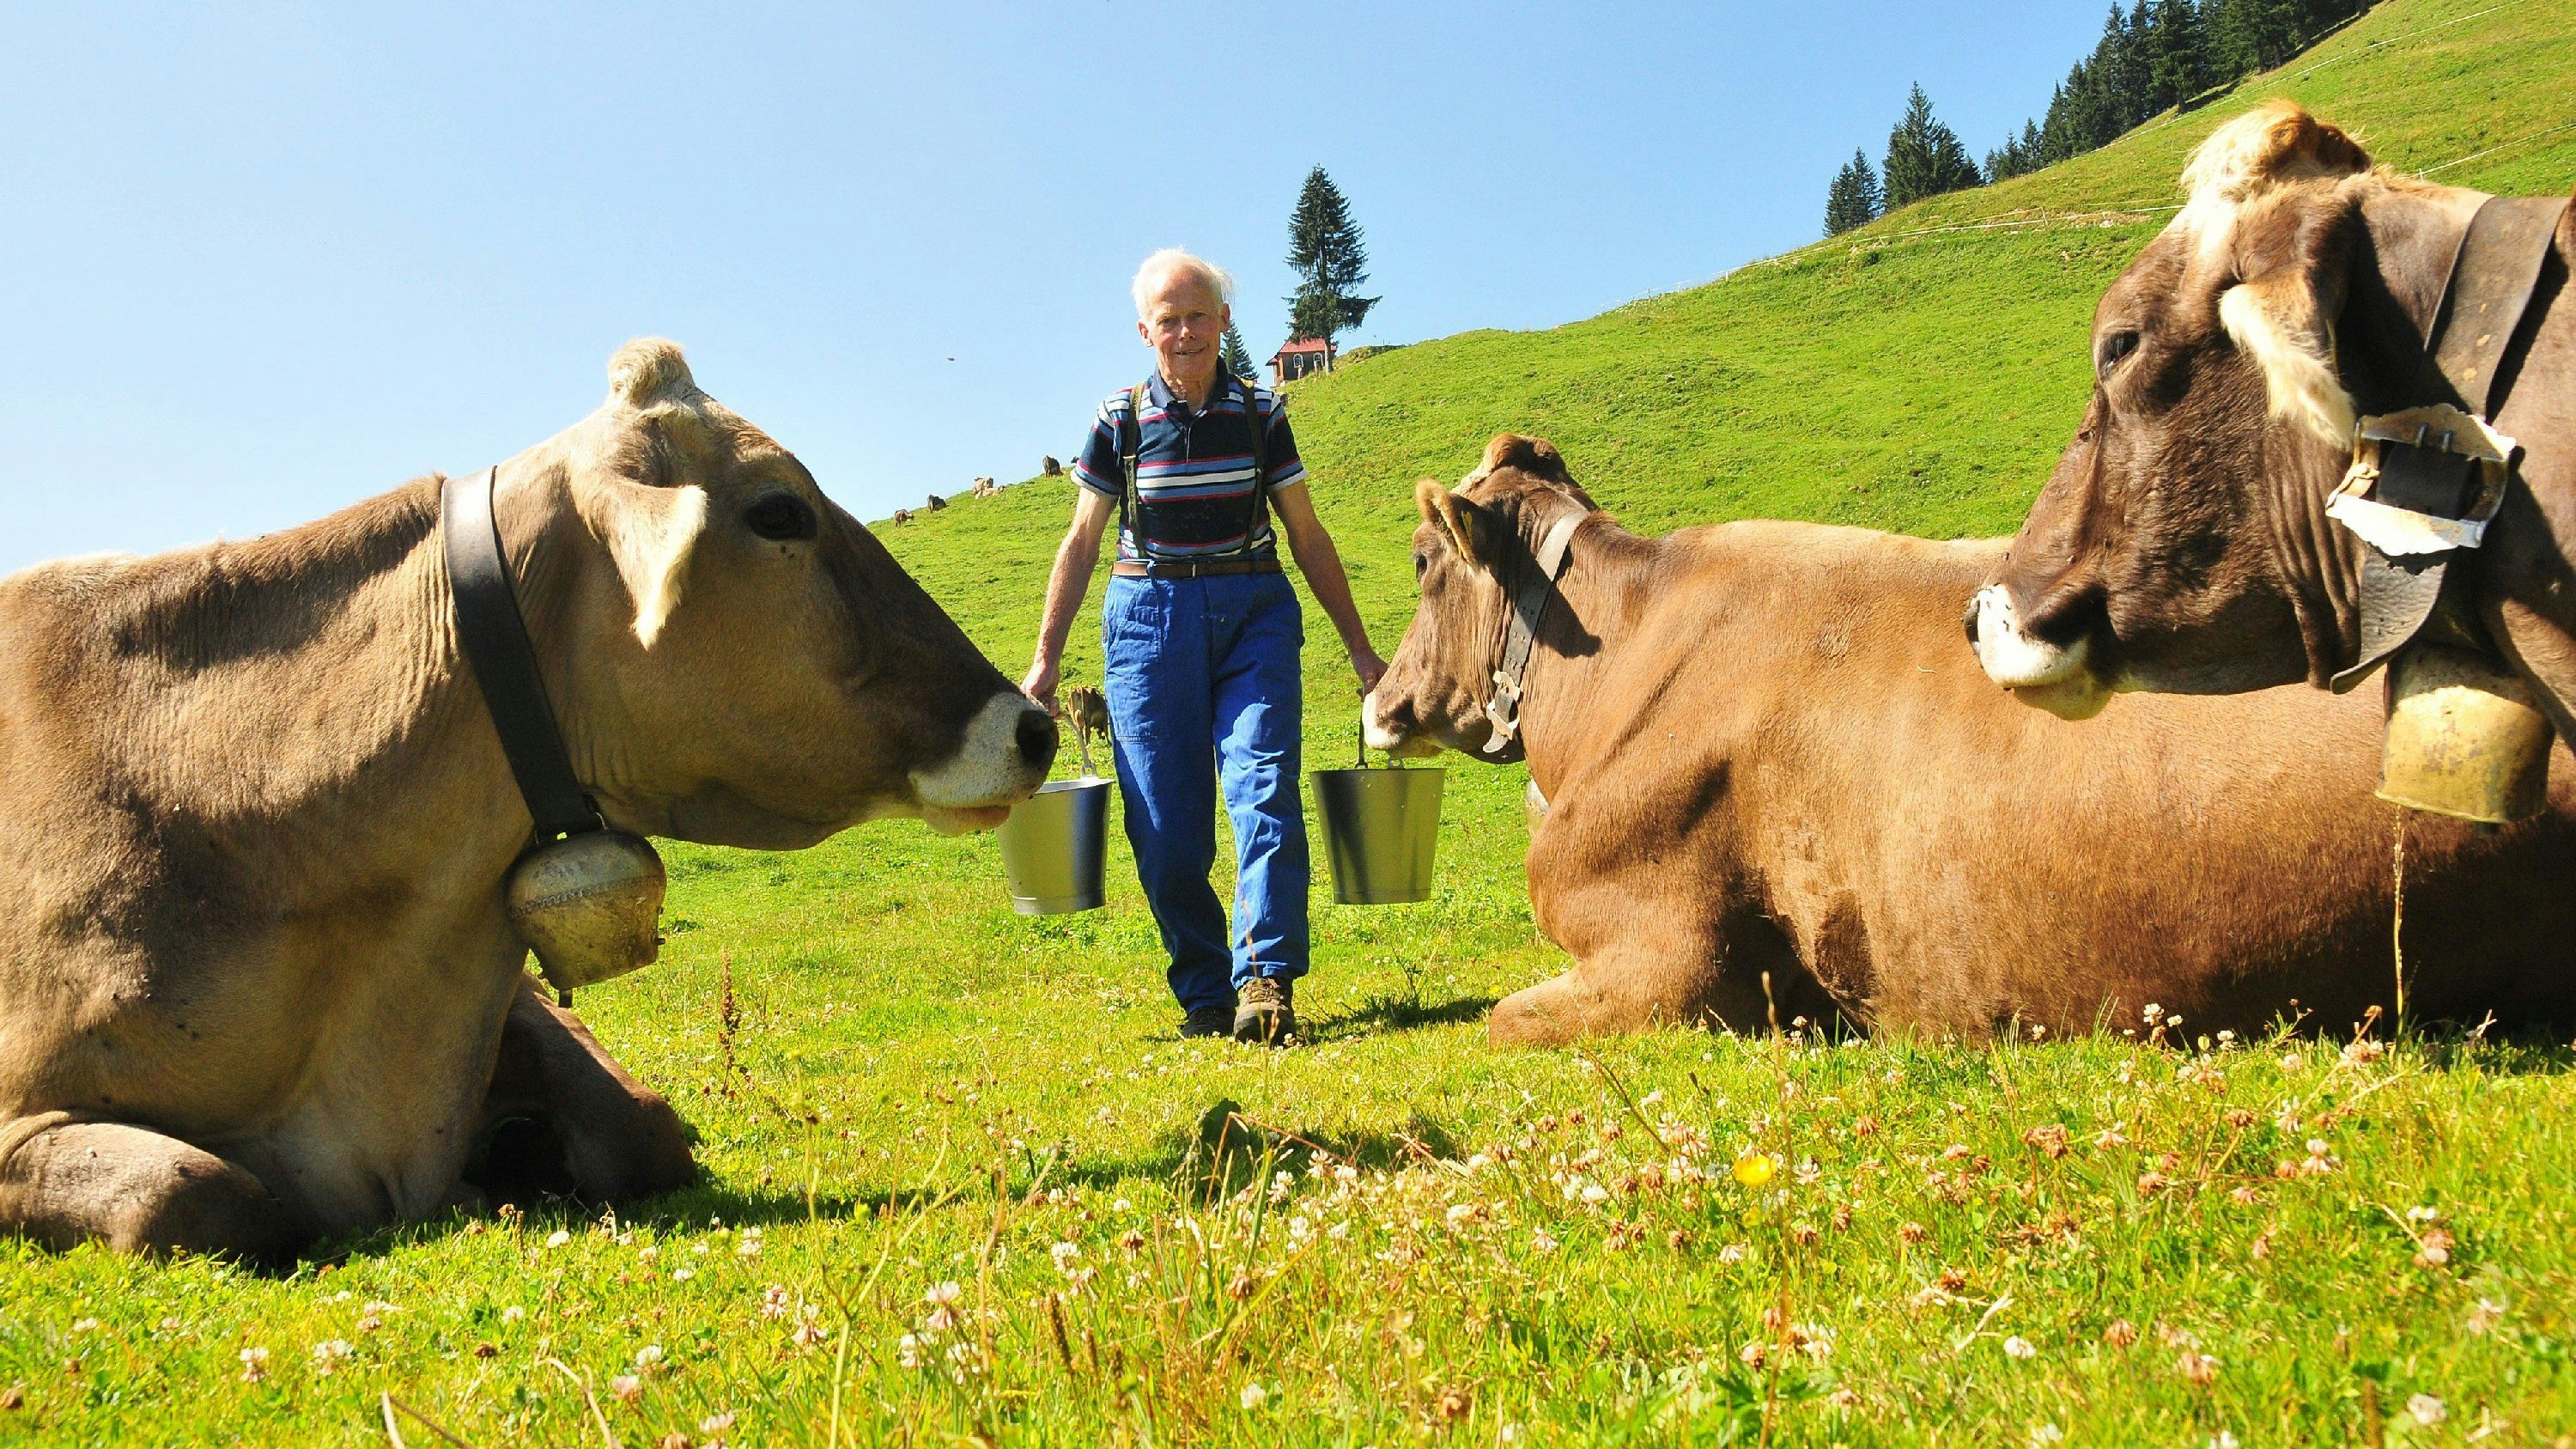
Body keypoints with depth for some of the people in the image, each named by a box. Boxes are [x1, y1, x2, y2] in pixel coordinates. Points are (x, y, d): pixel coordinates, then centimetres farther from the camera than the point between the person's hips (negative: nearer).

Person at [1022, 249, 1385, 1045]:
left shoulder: (1261, 414, 6)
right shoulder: (1119, 420, 4)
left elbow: (1308, 535, 10)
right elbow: (1081, 542, 9)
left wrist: (1359, 648, 11)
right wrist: (1045, 660, 6)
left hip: (1254, 614, 0)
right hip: (1152, 617, 0)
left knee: (1264, 787, -16)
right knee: (1165, 822, -2)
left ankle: (1265, 981, -18)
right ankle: (1204, 996, 9)